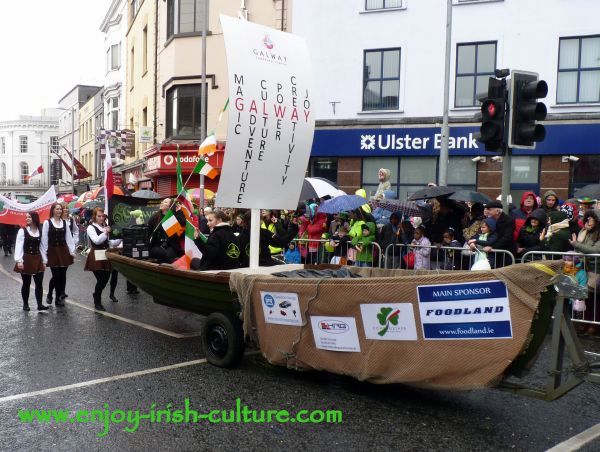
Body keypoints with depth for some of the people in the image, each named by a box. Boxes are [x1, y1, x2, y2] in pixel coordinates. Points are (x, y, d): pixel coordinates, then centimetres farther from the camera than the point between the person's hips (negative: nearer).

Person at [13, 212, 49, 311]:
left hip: (37, 260, 3)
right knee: (26, 283, 5)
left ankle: (40, 304, 3)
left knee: (39, 283, 0)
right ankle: (25, 304, 17)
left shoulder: (40, 231, 6)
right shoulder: (22, 230, -6)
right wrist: (19, 260, -17)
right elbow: (18, 246, -10)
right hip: (26, 259, -3)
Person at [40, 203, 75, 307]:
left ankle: (60, 297, 11)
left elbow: (68, 237, 9)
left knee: (62, 274, 4)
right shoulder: (47, 222, -4)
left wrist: (72, 250, 2)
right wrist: (44, 255, -7)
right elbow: (44, 239, -5)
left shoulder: (64, 222, 8)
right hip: (52, 251, -4)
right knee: (56, 275, -5)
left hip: (64, 251, 4)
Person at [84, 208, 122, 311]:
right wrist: (105, 233, -26)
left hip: (106, 256, 6)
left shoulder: (106, 227, 15)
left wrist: (120, 239, 6)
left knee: (106, 278, 8)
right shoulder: (91, 228, -4)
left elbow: (110, 243, 19)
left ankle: (96, 294, 36)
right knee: (101, 279, -9)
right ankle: (97, 303, 8)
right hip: (96, 257, -6)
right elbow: (96, 240, -18)